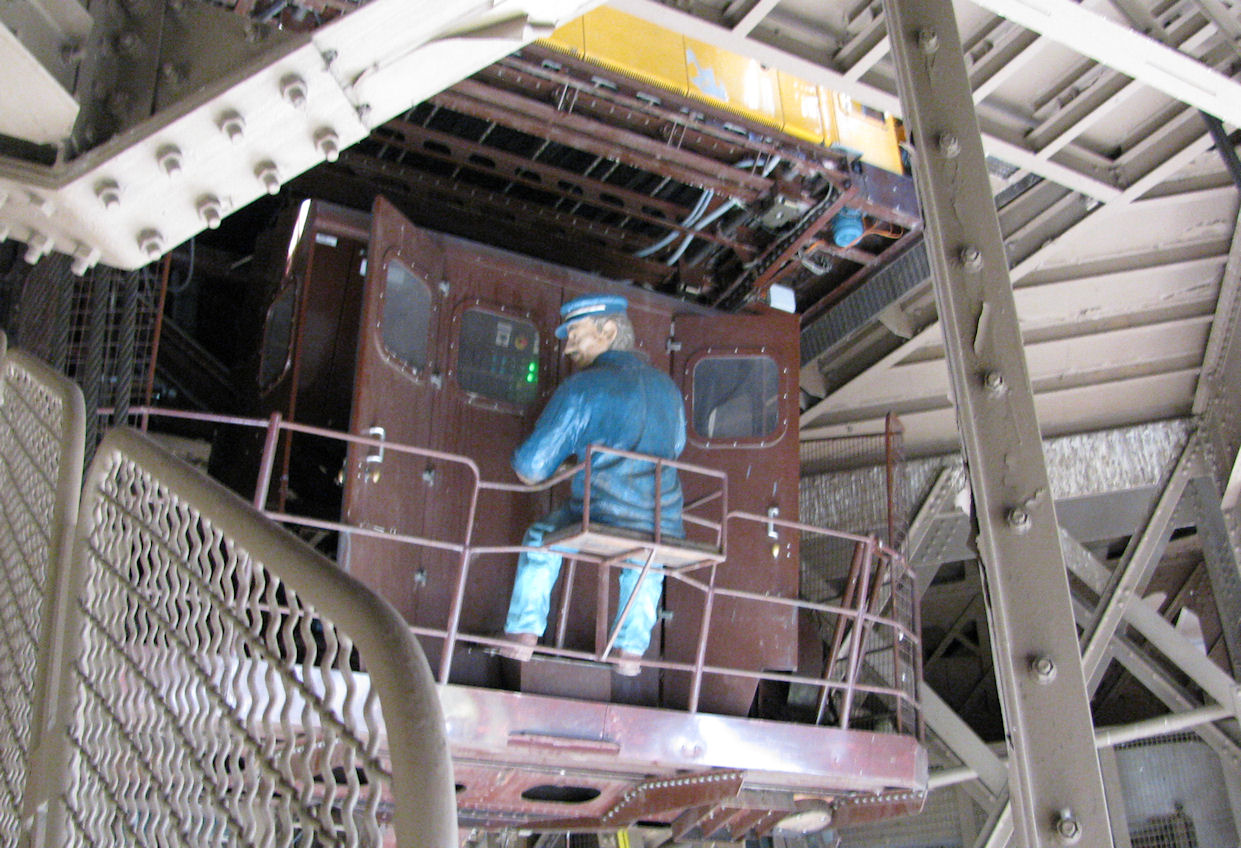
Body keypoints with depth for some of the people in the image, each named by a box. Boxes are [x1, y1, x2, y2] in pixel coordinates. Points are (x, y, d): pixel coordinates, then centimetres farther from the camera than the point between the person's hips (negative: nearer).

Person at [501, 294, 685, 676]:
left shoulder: (581, 387, -4)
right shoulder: (667, 387, 14)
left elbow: (531, 467, -4)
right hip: (665, 536, 5)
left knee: (542, 537, 28)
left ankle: (523, 633, 24)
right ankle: (632, 649, 33)